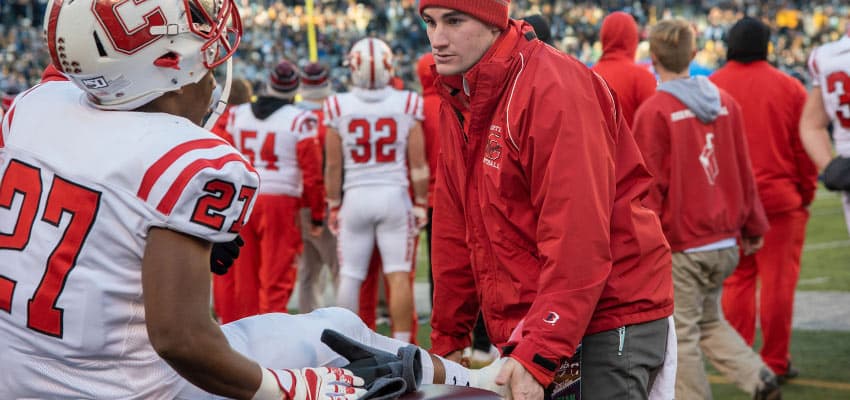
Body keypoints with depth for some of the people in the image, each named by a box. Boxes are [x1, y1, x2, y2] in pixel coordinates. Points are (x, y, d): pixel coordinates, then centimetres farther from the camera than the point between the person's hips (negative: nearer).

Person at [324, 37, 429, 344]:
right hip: (395, 195, 0)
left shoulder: (338, 107, -3)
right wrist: (420, 203, 9)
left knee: (350, 277, 7)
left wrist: (333, 205, 13)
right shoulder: (407, 105, -3)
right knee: (399, 276, 2)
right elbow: (418, 164, -2)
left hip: (356, 197, 1)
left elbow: (333, 165, 3)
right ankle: (401, 345, 3)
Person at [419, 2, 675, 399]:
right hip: (526, 328, 8)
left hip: (606, 324, -8)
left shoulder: (554, 90, -18)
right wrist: (447, 340, 12)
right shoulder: (457, 101, 9)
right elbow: (456, 230, 13)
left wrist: (538, 355, -26)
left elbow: (577, 239, -23)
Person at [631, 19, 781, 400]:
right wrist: (752, 227, 20)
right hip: (724, 242, 6)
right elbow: (744, 171, 11)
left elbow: (648, 186, -13)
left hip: (679, 244, -6)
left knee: (682, 332, 4)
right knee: (710, 321, 21)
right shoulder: (725, 102, 5)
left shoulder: (654, 111, -12)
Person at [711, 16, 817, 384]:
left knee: (736, 281, 10)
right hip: (780, 199, -2)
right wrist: (807, 194, 10)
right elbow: (804, 147, -2)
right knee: (778, 281, 3)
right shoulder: (789, 88, -4)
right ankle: (775, 362, 7)